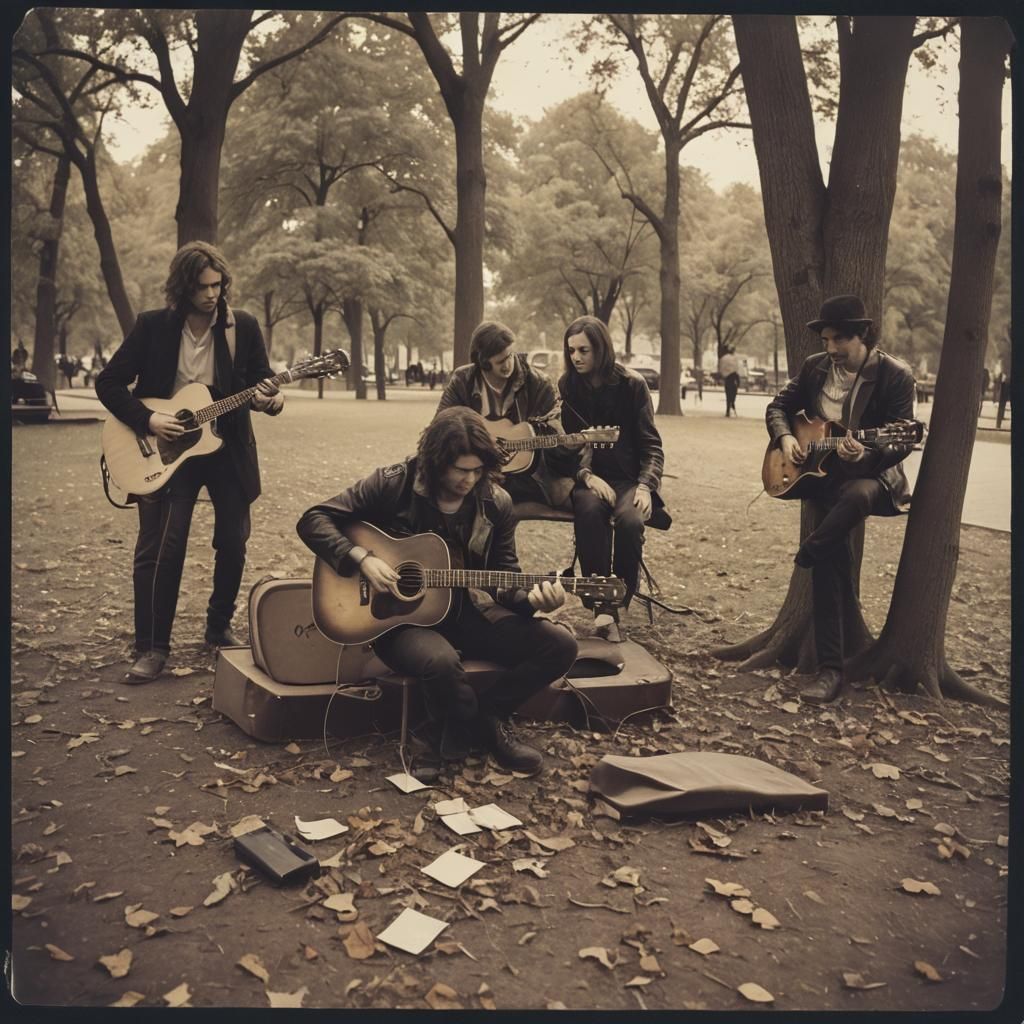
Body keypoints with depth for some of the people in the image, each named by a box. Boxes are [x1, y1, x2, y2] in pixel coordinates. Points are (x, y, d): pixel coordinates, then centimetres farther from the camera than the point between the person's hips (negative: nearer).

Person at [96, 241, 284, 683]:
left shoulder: (243, 326, -2)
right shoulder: (153, 326, -6)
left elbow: (261, 379, 7)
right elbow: (108, 384, -3)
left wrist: (270, 398, -17)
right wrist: (147, 419, -16)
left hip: (228, 449, 2)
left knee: (233, 544, 7)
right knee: (159, 549, -7)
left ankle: (219, 627, 29)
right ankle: (152, 647, 5)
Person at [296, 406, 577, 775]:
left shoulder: (495, 503, -1)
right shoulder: (393, 485, -11)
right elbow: (313, 521, -9)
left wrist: (531, 598, -19)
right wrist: (362, 558, -24)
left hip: (468, 612, 4)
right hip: (400, 615, -4)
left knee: (560, 644, -15)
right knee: (441, 661, -39)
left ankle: (486, 714, 3)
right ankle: (478, 728, -4)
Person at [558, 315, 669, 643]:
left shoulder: (632, 384, -1)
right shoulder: (566, 386, 3)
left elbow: (651, 444, -1)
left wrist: (645, 486, -17)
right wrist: (587, 476, -15)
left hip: (627, 476, 0)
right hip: (584, 476, 1)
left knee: (630, 520, -33)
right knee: (590, 510, -35)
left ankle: (618, 603, -16)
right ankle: (602, 607, -31)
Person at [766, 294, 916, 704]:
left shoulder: (895, 375, -9)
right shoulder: (815, 366, 6)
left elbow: (902, 441, -13)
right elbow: (778, 406, 15)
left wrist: (866, 454, -34)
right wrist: (785, 438, -7)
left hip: (872, 473, -3)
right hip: (821, 472, 4)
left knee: (857, 496, -41)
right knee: (829, 554, -20)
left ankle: (805, 556, -10)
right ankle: (830, 668, -14)